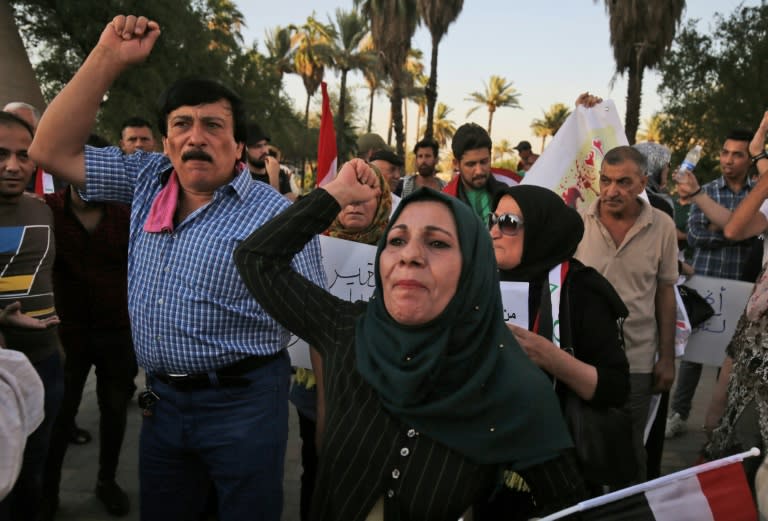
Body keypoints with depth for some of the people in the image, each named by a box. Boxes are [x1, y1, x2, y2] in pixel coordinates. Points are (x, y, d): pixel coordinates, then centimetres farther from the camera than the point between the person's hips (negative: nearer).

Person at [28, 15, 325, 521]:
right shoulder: (147, 181, 5)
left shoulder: (277, 216, -11)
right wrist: (108, 57, -5)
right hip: (162, 398, 5)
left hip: (242, 402, -5)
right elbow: (53, 149, 2)